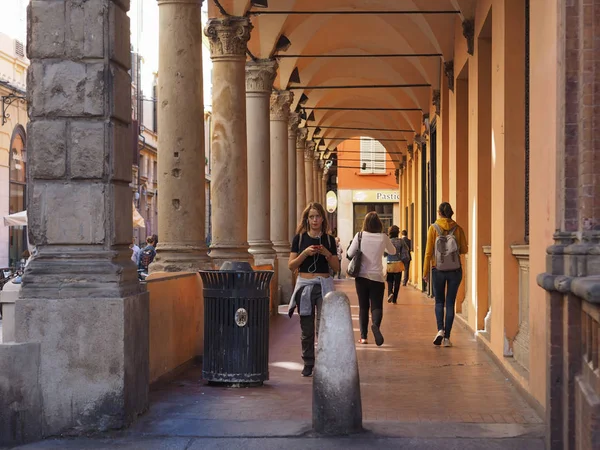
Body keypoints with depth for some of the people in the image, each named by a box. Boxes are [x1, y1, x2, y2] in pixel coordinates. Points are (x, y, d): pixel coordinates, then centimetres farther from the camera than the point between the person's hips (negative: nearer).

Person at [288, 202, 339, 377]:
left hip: (324, 284, 0)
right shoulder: (300, 238, 5)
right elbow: (291, 265, 1)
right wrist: (305, 253, -14)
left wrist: (327, 254, -10)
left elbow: (336, 268, 7)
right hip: (304, 284, 1)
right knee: (306, 329, 5)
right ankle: (308, 364, 16)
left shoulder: (329, 239, 6)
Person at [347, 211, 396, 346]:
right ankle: (375, 324, -30)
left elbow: (350, 253, -2)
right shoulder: (383, 237, -4)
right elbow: (393, 251, 13)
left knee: (363, 307, 11)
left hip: (361, 276, 1)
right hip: (377, 277, -1)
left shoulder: (360, 236, -6)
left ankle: (363, 336, 8)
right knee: (376, 306, 1)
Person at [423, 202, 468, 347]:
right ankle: (447, 337, 4)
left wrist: (425, 272, 1)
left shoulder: (434, 228, -6)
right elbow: (464, 249, 3)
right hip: (455, 270, 1)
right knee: (450, 303, 6)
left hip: (438, 270, -1)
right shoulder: (457, 228, -2)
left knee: (439, 302, 13)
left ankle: (440, 329, -8)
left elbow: (428, 252, -5)